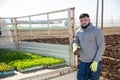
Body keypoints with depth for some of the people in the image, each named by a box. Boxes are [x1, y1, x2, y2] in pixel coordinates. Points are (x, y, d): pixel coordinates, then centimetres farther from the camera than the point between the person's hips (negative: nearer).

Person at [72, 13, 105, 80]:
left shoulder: (98, 31, -13)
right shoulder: (79, 31, 4)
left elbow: (101, 47, -14)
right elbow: (75, 41, 19)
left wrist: (95, 62, -20)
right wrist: (75, 46, -6)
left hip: (95, 62, -5)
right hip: (83, 62, 5)